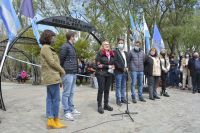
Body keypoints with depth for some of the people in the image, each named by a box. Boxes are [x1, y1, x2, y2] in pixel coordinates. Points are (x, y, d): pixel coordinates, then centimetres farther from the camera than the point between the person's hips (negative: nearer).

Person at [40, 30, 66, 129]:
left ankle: (50, 121, 15)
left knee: (50, 99, 9)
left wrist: (59, 71, 8)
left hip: (50, 77, 10)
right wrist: (62, 71, -6)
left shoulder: (47, 48, 19)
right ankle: (56, 121, 6)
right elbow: (52, 62, -17)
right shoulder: (46, 48, -11)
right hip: (52, 76, -10)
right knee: (56, 99, -4)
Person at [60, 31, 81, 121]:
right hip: (68, 73, -9)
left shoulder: (72, 47, 19)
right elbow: (61, 59, -11)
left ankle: (71, 109, 24)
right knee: (66, 93, -3)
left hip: (74, 73, 9)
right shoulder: (65, 46, -9)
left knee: (71, 93, 14)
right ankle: (66, 112, 4)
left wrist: (76, 71, 15)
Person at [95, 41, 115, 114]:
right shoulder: (99, 53, -3)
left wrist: (113, 67, 0)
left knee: (107, 90, 10)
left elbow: (113, 63, 23)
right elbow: (98, 64, -11)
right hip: (101, 74, -5)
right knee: (101, 90, -3)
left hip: (109, 74, 6)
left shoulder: (112, 54, 15)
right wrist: (108, 66, -15)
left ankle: (106, 105, 20)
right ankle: (99, 106, 5)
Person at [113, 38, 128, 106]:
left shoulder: (125, 53, 21)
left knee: (123, 86, 11)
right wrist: (122, 68, -17)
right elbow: (115, 62, -13)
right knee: (118, 86, -2)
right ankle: (118, 100, 5)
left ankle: (123, 98, 20)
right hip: (118, 71, -7)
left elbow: (127, 61, 20)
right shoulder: (115, 51, -3)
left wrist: (127, 68, 1)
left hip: (125, 72, 7)